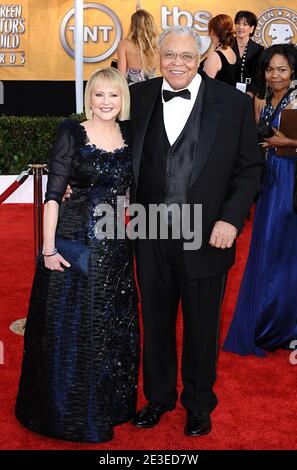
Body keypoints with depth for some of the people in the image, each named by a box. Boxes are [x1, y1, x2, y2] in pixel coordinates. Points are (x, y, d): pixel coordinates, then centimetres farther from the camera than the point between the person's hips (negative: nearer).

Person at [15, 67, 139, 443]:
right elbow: (53, 195, -10)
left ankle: (108, 405, 36)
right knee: (68, 331, 6)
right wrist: (49, 249, -14)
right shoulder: (72, 134, -8)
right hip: (73, 245, -5)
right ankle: (66, 411, 26)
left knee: (113, 330, 15)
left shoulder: (129, 136, 5)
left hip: (115, 247, 5)